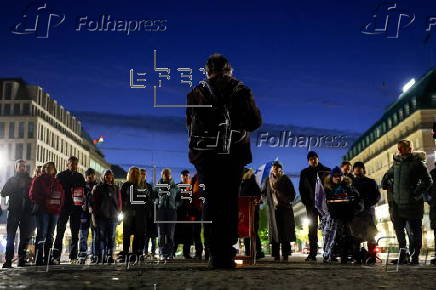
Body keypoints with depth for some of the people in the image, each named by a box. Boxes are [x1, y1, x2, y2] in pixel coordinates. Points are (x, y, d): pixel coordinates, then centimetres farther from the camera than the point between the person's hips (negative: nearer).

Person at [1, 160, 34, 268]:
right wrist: (18, 187, -8)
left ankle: (22, 260, 4)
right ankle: (8, 260, -6)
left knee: (25, 237, -1)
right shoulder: (11, 180, 15)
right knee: (10, 237, -6)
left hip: (27, 211, 0)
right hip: (14, 211, 0)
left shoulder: (30, 181, 15)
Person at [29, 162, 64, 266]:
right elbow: (32, 195, -1)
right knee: (42, 234, -11)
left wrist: (59, 206, -2)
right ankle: (39, 260, -11)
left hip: (55, 211, 5)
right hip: (42, 210, -4)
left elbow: (62, 196, 15)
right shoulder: (38, 180, 9)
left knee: (50, 235, 5)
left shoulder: (57, 182, 20)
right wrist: (45, 201, -13)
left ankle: (47, 259, 8)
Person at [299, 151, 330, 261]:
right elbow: (301, 188, 8)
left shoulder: (326, 171, 10)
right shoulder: (305, 172, 11)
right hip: (311, 204, 0)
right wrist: (306, 202, -4)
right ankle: (312, 254, -3)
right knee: (312, 229, -2)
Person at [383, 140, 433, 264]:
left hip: (413, 203, -6)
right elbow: (389, 174, 29)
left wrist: (417, 194, -16)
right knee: (398, 228, 12)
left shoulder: (417, 163, -6)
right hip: (398, 203, 6)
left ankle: (414, 256, 10)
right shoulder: (397, 162, 11)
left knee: (415, 231, 2)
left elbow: (428, 181, -9)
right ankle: (403, 252, 26)